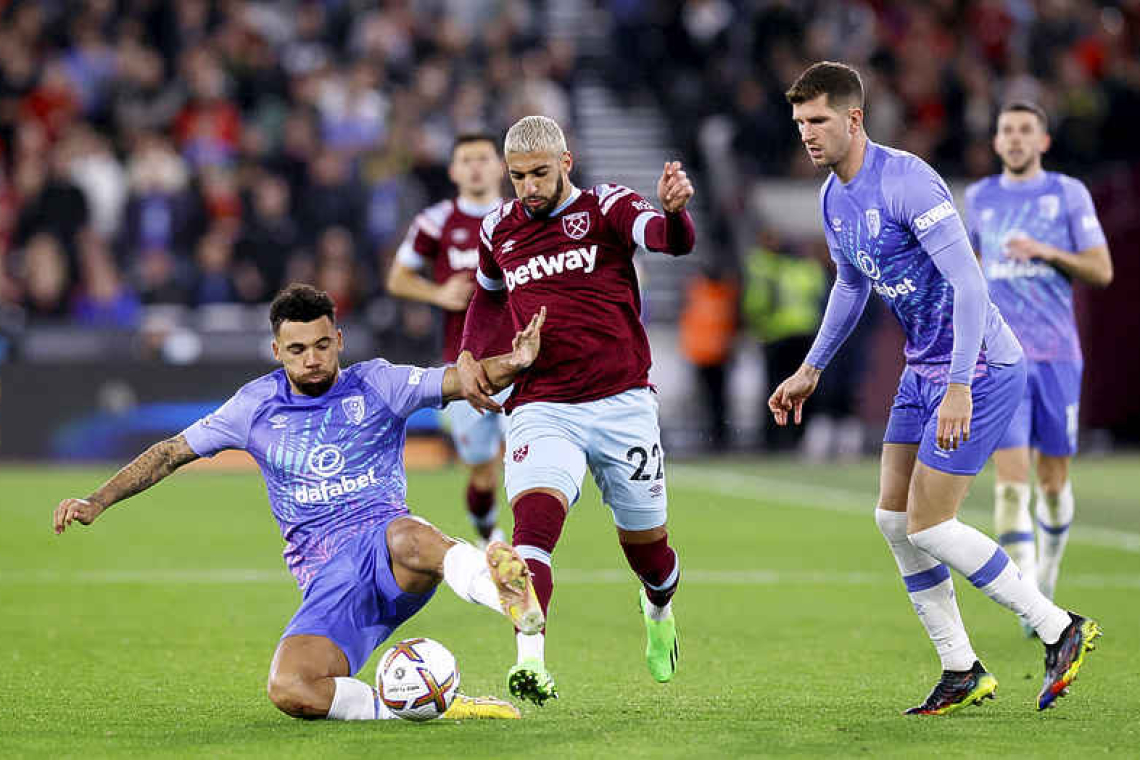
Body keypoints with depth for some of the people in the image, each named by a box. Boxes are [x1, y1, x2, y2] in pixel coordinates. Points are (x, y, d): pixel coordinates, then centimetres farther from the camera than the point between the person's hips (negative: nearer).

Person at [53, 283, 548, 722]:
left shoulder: (376, 385, 6)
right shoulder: (257, 405, 12)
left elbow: (461, 381, -5)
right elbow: (172, 453, 18)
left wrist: (511, 365, -26)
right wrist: (97, 502, 10)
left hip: (382, 543, -2)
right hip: (326, 577, 2)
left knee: (408, 538, -43)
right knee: (288, 691, -29)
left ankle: (508, 594, -59)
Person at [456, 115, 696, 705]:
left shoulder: (606, 207, -1)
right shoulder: (498, 229, 11)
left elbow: (673, 241, -21)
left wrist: (674, 209, -44)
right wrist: (469, 355, 14)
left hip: (622, 403, -1)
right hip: (541, 408, 1)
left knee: (645, 547, 11)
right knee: (533, 520, -26)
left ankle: (659, 611, 47)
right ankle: (530, 663, -37)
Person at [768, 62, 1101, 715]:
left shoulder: (906, 180, -21)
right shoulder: (834, 197, 8)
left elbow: (968, 281, -26)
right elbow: (851, 286, 27)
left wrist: (959, 387, -32)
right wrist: (811, 369, 30)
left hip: (980, 367, -9)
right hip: (923, 368, 9)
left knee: (928, 527, -10)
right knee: (894, 519, 6)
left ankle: (1061, 630, 2)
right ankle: (962, 672, 13)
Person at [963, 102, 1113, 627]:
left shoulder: (1069, 194, 3)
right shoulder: (978, 199, 10)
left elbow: (1101, 271, -1)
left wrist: (1046, 252, -15)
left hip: (1058, 354, 0)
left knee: (1053, 479, 6)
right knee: (1012, 477, -14)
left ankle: (1049, 567, 34)